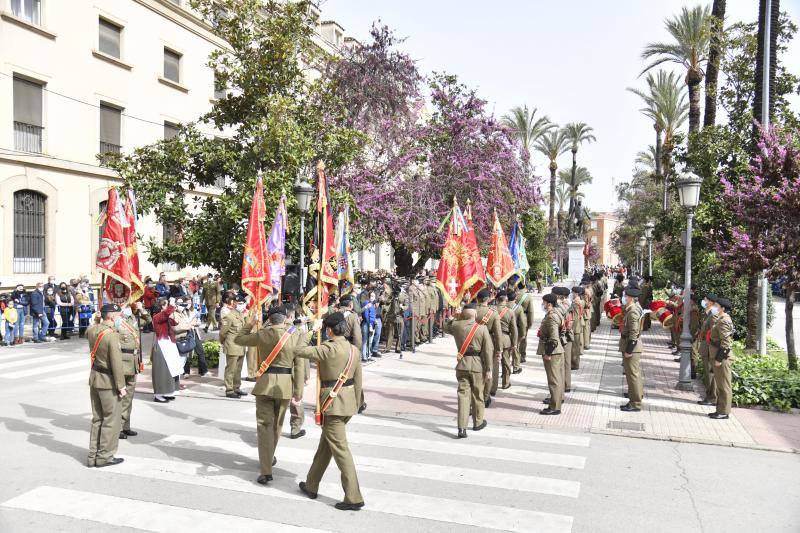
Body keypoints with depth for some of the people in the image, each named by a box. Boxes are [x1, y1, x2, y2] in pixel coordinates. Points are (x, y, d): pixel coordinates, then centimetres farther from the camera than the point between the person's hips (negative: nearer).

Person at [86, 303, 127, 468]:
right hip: (108, 381, -8)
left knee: (97, 419, 17)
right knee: (111, 420, 4)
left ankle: (93, 455, 24)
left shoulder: (92, 330, 0)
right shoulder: (112, 335, -22)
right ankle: (104, 456, 10)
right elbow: (116, 363, -22)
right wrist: (121, 386, -16)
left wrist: (101, 321, 15)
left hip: (94, 378, 8)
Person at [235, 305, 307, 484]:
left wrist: (250, 323, 22)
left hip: (265, 383, -1)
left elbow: (238, 339, 11)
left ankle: (266, 470, -5)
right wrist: (298, 393, -3)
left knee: (264, 425, 2)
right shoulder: (298, 337, -7)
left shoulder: (262, 334, -5)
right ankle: (269, 458, 40)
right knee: (277, 424, 20)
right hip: (285, 385, 1)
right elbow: (300, 368, -8)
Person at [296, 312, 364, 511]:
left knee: (340, 448, -3)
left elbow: (301, 352, -15)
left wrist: (315, 347, 7)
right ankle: (311, 485, 35)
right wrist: (356, 405, 19)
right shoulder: (354, 350, 5)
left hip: (333, 403, -8)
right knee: (325, 444, 20)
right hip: (349, 402, 8)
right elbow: (358, 381, 10)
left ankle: (353, 498, 0)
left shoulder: (329, 349, -18)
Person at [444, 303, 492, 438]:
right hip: (477, 365, -1)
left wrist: (457, 318, 21)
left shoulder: (456, 325, -4)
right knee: (477, 395, 15)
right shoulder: (482, 328, -10)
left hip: (462, 364, 2)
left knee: (463, 394, 4)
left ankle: (462, 428, -2)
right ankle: (478, 423, 32)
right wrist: (488, 370, -3)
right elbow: (488, 350, -9)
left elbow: (446, 327, 21)